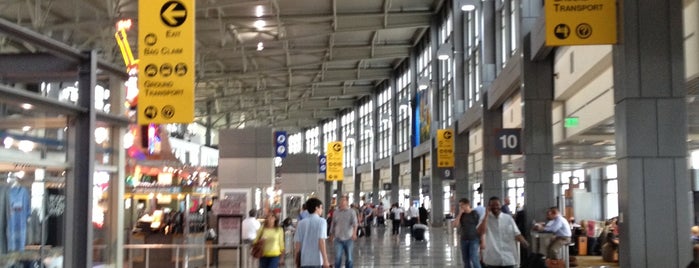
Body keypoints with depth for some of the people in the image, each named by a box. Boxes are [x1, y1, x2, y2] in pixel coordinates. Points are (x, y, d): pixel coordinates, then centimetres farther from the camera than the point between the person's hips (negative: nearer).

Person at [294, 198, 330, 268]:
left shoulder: (301, 223, 8)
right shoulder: (321, 221, -5)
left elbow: (297, 244, 7)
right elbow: (321, 242, -13)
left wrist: (297, 262, 16)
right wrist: (325, 260, -12)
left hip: (304, 262, 4)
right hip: (317, 261, -4)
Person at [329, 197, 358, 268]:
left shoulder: (351, 212, -5)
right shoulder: (336, 212, 6)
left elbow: (355, 222, -20)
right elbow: (333, 224, 16)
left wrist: (354, 233, -37)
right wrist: (331, 234, 20)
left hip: (348, 238, -1)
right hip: (338, 238, 1)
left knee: (349, 258, 7)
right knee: (338, 257, -7)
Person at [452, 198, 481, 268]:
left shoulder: (475, 213, -8)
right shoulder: (461, 215, 6)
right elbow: (455, 225, -5)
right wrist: (460, 214, -10)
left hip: (474, 239, -5)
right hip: (464, 240, 5)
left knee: (474, 259, -16)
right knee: (466, 260, 8)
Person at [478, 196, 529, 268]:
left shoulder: (508, 218, 5)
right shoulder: (485, 218, 1)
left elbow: (517, 234, 5)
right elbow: (481, 231, -18)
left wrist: (526, 244, -12)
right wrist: (486, 215, -13)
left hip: (508, 259, 2)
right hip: (492, 259, -2)